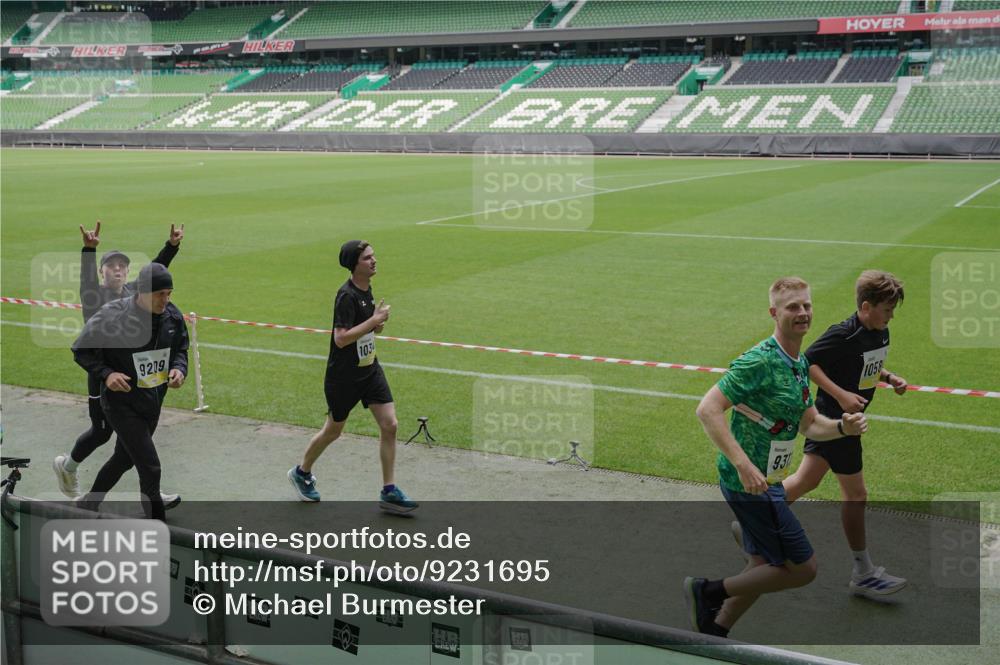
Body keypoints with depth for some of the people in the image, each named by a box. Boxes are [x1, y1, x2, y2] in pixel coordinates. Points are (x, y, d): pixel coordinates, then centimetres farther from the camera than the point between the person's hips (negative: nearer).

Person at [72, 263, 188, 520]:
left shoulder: (172, 316, -6)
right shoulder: (113, 315, -22)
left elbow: (181, 349, 11)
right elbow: (81, 350, -8)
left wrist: (179, 369, -10)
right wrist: (106, 373, -23)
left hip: (153, 402, 6)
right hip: (121, 404, -6)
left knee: (125, 458, 23)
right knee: (150, 468, -9)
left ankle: (87, 505, 48)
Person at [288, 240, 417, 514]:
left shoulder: (366, 289, 4)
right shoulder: (346, 295, -22)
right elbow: (340, 338, -29)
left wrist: (377, 323, 0)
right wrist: (375, 319, -27)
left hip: (370, 370, 7)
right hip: (343, 376, -7)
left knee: (389, 425, -3)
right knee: (333, 430, 11)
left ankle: (389, 492, 5)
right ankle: (301, 472, 38)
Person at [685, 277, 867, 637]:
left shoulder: (800, 364, 10)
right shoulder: (760, 361, -20)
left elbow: (810, 424, 18)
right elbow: (707, 409, -26)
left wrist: (843, 427, -4)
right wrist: (744, 465, -33)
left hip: (766, 482, 10)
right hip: (750, 482, -10)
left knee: (764, 567, 18)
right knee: (802, 569, -2)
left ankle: (713, 633, 30)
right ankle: (708, 591, 7)